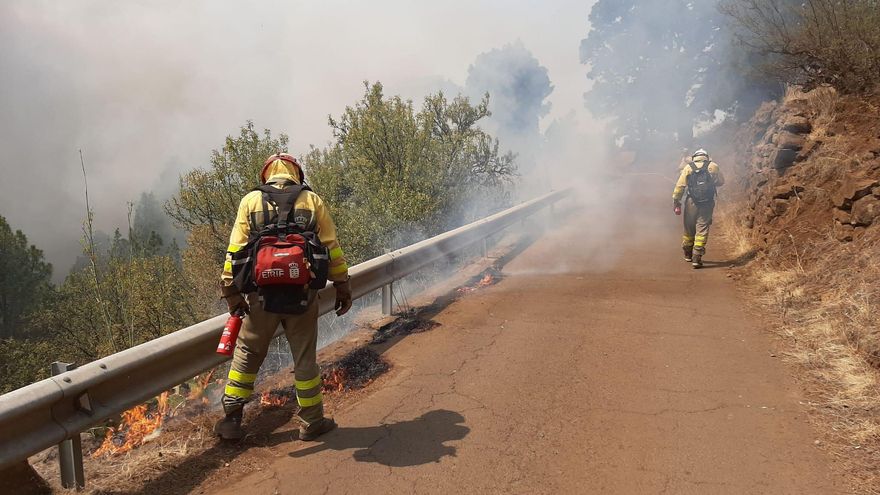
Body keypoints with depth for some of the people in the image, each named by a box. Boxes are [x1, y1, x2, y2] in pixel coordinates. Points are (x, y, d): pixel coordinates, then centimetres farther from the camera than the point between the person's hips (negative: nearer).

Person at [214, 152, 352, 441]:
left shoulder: (250, 201, 5)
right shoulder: (313, 201, 6)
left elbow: (235, 249, -1)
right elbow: (332, 248, 3)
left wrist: (231, 292, 3)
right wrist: (343, 287, 10)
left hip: (261, 295, 0)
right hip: (302, 296, 0)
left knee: (247, 356, 15)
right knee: (305, 359, 11)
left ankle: (231, 419, 18)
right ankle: (312, 422, 21)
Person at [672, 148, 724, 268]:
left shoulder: (688, 168, 3)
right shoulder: (713, 167, 3)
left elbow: (680, 186, -1)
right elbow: (721, 182, 15)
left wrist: (676, 201, 4)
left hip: (691, 203, 1)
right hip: (707, 204, -1)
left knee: (689, 228, 14)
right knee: (702, 229, 0)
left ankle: (688, 254, 30)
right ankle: (697, 258, -8)